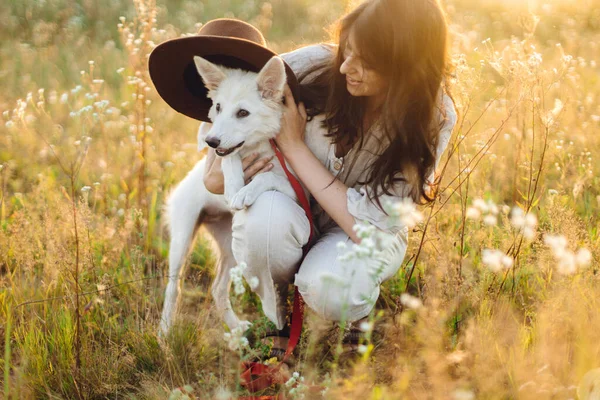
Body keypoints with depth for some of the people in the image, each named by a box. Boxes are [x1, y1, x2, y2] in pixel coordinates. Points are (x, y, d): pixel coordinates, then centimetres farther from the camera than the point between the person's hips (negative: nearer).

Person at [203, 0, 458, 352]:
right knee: (268, 215, -35)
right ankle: (276, 326, -5)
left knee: (327, 286, -36)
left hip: (368, 233, -2)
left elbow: (366, 223, -26)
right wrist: (218, 166, -14)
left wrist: (294, 145, -25)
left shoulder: (434, 120, -22)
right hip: (290, 208, 2)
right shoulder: (316, 65, -20)